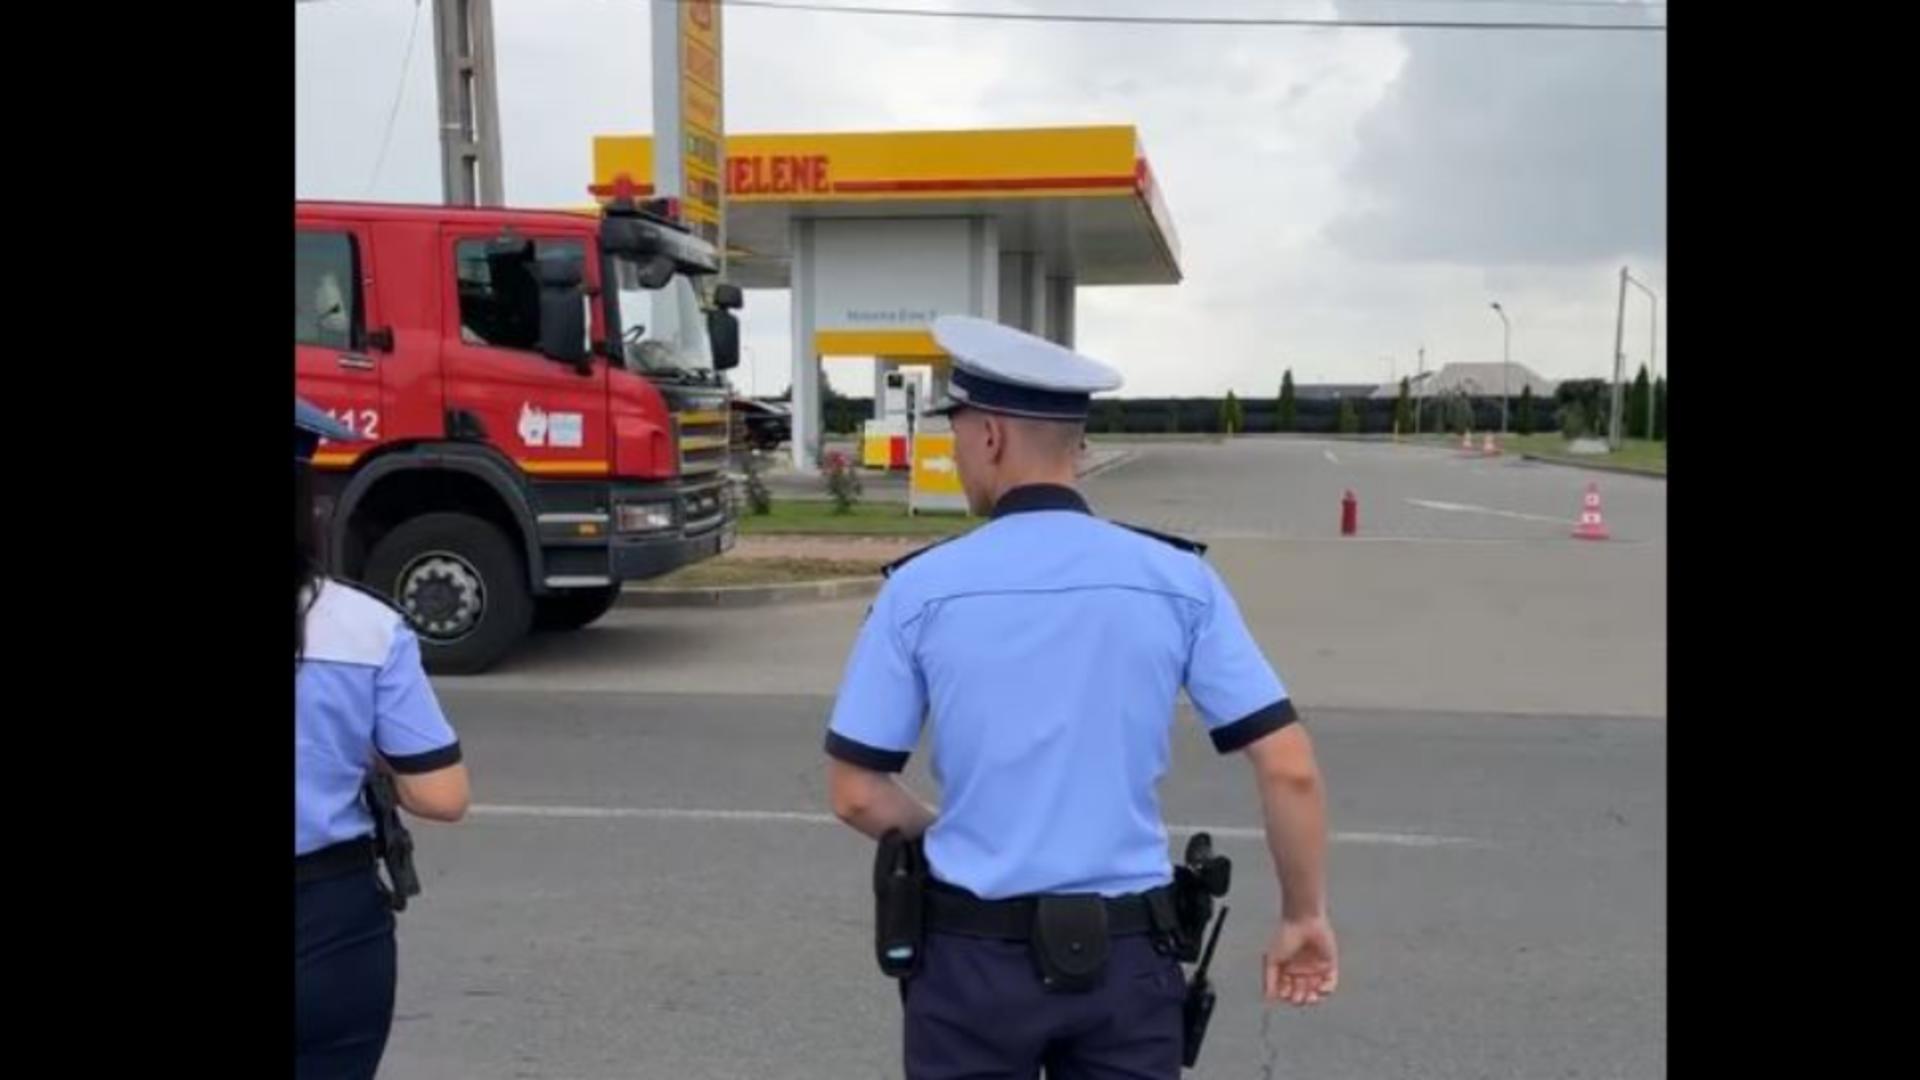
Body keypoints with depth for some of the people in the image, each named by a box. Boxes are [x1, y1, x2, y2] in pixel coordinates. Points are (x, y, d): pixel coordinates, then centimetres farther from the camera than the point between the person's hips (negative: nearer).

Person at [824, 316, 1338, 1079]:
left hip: (973, 954, -1)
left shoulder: (922, 589, -9)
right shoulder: (1180, 582, -6)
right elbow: (1289, 770, -7)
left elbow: (857, 794, -4)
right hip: (1126, 956, 1)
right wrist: (1304, 915, 7)